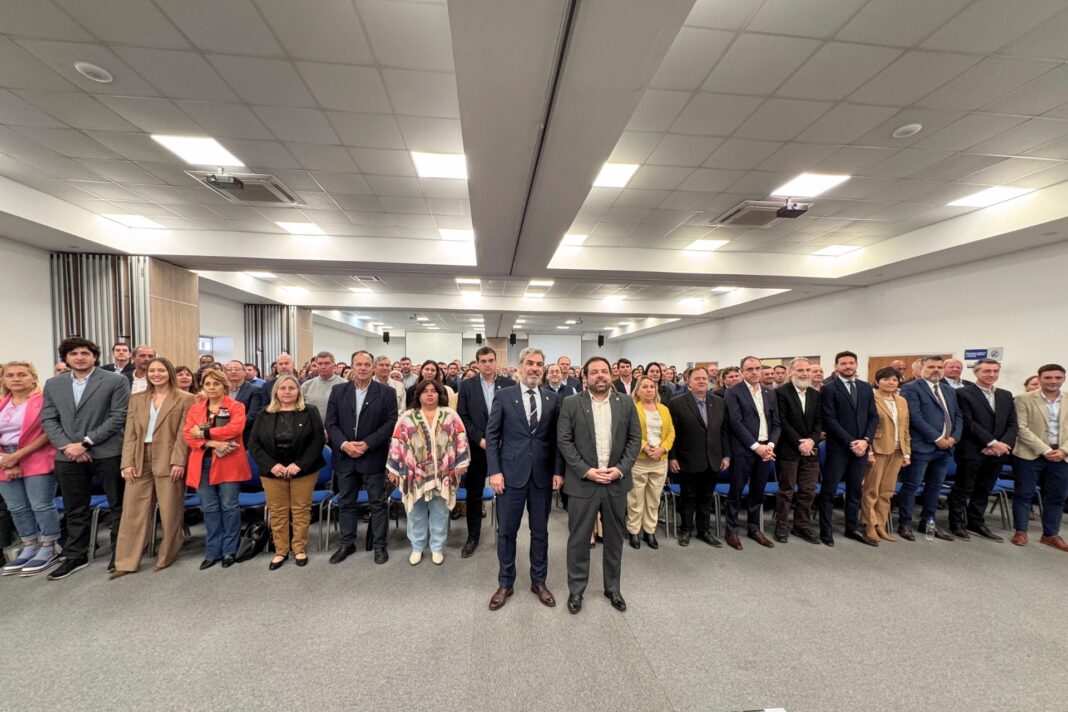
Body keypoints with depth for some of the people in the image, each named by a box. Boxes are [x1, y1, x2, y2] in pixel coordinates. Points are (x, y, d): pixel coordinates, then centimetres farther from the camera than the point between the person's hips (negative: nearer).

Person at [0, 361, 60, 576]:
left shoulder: (44, 400, -7)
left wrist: (19, 455, -13)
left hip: (37, 462, -6)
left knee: (41, 506, -2)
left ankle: (49, 550, 7)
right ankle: (29, 549, 24)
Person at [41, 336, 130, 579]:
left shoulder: (116, 381, -5)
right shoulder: (53, 384, 10)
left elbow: (119, 417, -10)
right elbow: (48, 419, 7)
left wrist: (86, 442, -13)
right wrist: (67, 446, -8)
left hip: (107, 453, -4)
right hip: (68, 455, 4)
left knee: (118, 505, 6)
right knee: (75, 510, 14)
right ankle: (76, 556, 29)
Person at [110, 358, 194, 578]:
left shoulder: (185, 399, -2)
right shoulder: (137, 399, 12)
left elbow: (184, 434, -7)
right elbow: (130, 433, 8)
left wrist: (178, 461, -13)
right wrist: (127, 462, -1)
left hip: (169, 461, -4)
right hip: (140, 461, 4)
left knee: (170, 512, 4)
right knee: (133, 511, 8)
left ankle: (167, 557, 19)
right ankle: (127, 562, 18)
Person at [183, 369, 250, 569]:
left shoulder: (236, 407, 0)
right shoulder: (195, 408, 12)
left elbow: (235, 428, -16)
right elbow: (188, 434, 1)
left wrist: (205, 432, -13)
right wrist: (213, 443, -15)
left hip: (229, 463, -4)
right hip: (203, 463, 4)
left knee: (229, 506, 2)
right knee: (209, 509, 10)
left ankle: (229, 550, 14)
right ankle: (213, 551, 20)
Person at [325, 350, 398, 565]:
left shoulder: (387, 392, -4)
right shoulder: (338, 391, 6)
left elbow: (391, 423, -9)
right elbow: (331, 423, 2)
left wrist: (367, 444, -16)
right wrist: (344, 444, -13)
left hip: (373, 457, -3)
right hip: (345, 457, 3)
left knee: (378, 503, 7)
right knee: (345, 503, 15)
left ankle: (379, 545, 21)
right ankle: (347, 543, 32)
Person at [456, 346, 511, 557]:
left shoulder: (509, 385, -1)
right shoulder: (467, 385, 0)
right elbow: (462, 417, -2)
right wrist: (480, 439, -10)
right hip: (477, 448, 1)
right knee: (474, 494, 10)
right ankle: (472, 537, 26)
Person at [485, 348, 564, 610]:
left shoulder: (554, 399, 3)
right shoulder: (504, 396, -2)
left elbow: (558, 438, 4)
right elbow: (491, 435, -3)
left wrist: (558, 470, -2)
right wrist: (494, 471, -9)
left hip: (543, 475, 2)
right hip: (511, 473, -1)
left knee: (540, 531, 15)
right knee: (507, 531, 11)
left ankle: (539, 581, 34)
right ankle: (505, 583, 31)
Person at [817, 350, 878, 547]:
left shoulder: (866, 388, 11)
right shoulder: (829, 388, -6)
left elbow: (873, 417, 8)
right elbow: (829, 420, -11)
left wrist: (865, 440, -6)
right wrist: (850, 442, -14)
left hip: (861, 446, 5)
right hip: (838, 448, -5)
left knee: (855, 490, 13)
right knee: (829, 490, 0)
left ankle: (852, 529, 25)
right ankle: (826, 530, 11)